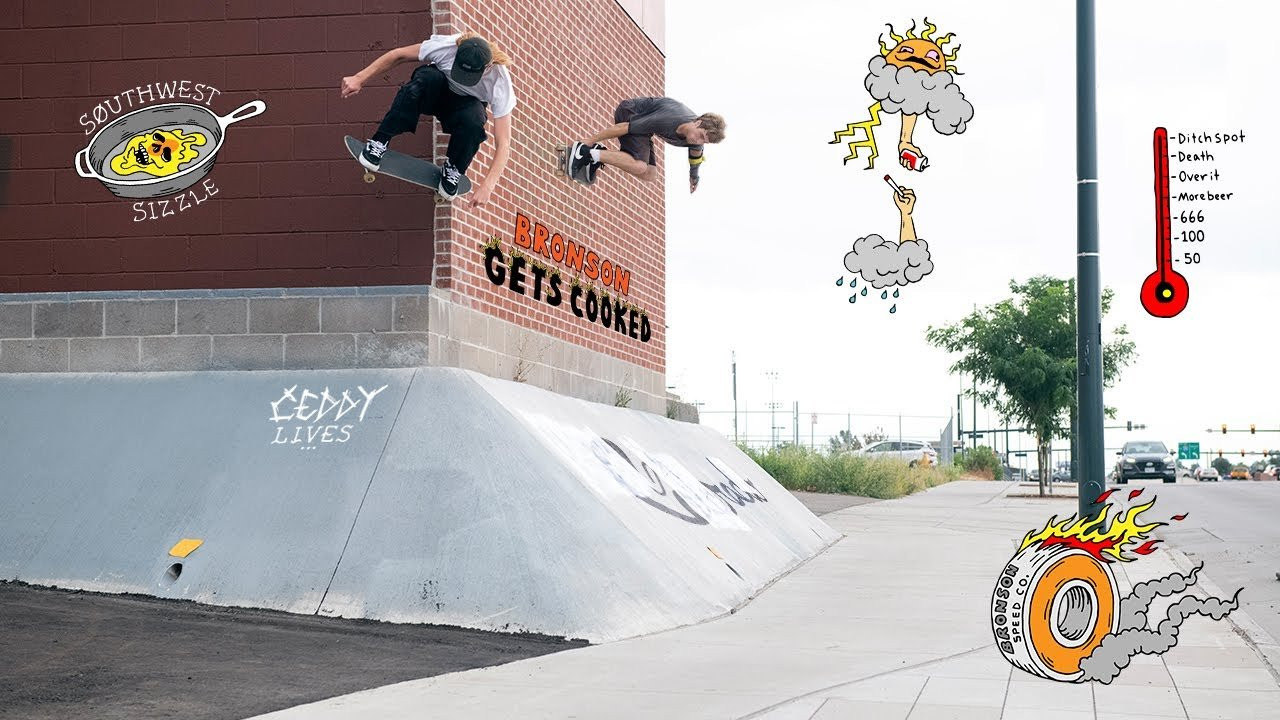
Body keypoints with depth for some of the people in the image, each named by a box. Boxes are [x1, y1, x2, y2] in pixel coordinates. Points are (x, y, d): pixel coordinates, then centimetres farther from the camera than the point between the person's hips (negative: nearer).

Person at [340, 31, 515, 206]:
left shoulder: (500, 83, -33)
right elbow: (398, 55, -18)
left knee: (473, 120, -38)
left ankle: (453, 169, -7)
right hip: (436, 93, 0)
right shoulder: (446, 47, -33)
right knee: (428, 77, -37)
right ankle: (380, 141, -25)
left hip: (466, 104, 0)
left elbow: (504, 144, -33)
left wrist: (487, 186, -43)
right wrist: (359, 79, -21)